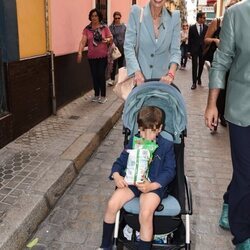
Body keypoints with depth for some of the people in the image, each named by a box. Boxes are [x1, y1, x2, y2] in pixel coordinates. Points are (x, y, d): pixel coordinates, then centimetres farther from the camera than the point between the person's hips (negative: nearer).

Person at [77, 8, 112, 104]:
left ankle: (103, 96, 7)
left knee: (101, 75, -4)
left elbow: (111, 39, 4)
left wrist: (107, 40, -20)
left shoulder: (105, 27, -1)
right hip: (91, 56, 2)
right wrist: (80, 53, -21)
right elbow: (83, 41, -7)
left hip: (102, 56, -2)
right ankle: (97, 95, 23)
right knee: (94, 76, 8)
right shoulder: (87, 29, 1)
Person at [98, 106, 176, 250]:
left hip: (154, 185, -3)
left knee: (145, 214, -30)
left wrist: (151, 186, -24)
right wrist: (116, 175, -15)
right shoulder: (134, 141, 6)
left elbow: (169, 171, -8)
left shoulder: (167, 146, -4)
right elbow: (121, 161, 9)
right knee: (112, 204, -16)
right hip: (132, 180, 4)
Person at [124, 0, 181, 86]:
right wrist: (137, 72, -22)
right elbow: (128, 46, -10)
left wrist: (171, 74, -22)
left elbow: (175, 50, -4)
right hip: (140, 79, -1)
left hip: (162, 79, 1)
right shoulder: (136, 12, -6)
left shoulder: (174, 17, -3)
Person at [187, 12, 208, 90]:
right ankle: (194, 82, -1)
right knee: (194, 66, -3)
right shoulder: (192, 28, -1)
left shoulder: (206, 27, 3)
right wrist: (189, 51, -3)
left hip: (203, 49, 2)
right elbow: (190, 40, 0)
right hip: (194, 49, -2)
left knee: (201, 65, 12)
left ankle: (199, 78, 33)